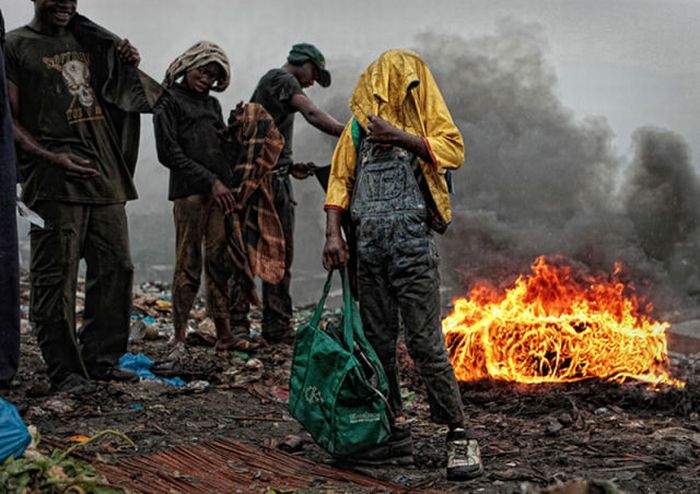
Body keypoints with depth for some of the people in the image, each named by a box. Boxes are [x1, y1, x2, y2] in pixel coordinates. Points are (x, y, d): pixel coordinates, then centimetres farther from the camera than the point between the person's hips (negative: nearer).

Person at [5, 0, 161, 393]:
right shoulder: (15, 45, 1)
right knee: (56, 277, -5)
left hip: (106, 176, 6)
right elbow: (10, 121, -4)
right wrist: (52, 158, -18)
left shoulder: (88, 41, 17)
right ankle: (65, 370, 3)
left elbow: (119, 96, 28)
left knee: (115, 268, 7)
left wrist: (129, 65, 6)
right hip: (54, 183, -6)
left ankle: (101, 359, 17)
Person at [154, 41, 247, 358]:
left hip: (220, 193, 6)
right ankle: (179, 339, -5)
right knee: (188, 265, -8)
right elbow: (169, 152, -6)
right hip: (189, 192, -6)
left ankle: (224, 334, 4)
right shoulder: (169, 100, 3)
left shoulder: (212, 104, 23)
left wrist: (228, 183, 10)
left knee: (220, 264, 3)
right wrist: (209, 181, -10)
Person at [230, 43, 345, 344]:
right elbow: (312, 114, -22)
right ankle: (237, 324, -8)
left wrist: (289, 165, 12)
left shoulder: (272, 84, 26)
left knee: (281, 255, 7)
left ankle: (278, 327, 8)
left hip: (277, 180, 10)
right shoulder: (282, 79, -4)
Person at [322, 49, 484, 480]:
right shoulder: (360, 124, 16)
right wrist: (333, 234, 0)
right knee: (377, 342, 8)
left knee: (425, 342, -7)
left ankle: (459, 433, 0)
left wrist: (399, 136, -15)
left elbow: (454, 150, -8)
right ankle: (392, 433, 18)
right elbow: (340, 179, 12)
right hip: (370, 244, 4)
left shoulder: (427, 114, 8)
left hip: (413, 240, -4)